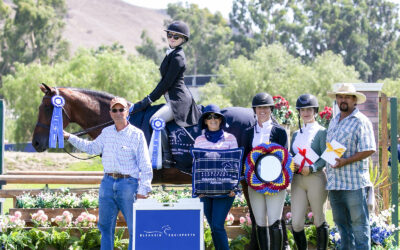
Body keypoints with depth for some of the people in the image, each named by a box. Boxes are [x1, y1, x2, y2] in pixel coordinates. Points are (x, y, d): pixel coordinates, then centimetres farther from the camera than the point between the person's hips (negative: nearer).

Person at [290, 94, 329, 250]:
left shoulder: (321, 132, 1)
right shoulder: (296, 134, 18)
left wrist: (311, 168, -20)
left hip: (315, 178, -5)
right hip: (297, 180, 5)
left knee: (319, 220, 4)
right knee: (296, 223, -3)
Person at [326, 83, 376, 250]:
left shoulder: (361, 121, -6)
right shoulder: (333, 122, 18)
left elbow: (369, 149, -14)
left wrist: (346, 161, -20)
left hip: (354, 183, -8)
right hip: (334, 182, 8)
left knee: (359, 222, -5)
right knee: (341, 223, 12)